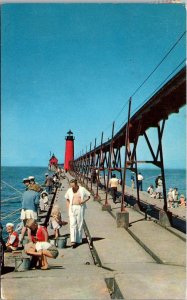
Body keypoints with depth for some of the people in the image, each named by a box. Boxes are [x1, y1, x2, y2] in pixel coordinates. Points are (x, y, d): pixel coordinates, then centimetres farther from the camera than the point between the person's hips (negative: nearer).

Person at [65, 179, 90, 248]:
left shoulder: (82, 189, -2)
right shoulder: (69, 190, 4)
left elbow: (88, 196, 8)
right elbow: (67, 199, 15)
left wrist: (84, 201, -10)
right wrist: (68, 208, 6)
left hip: (80, 208, -1)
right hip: (72, 208, 1)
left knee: (79, 224, 5)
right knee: (72, 224, -9)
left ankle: (79, 240, 16)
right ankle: (73, 241, -14)